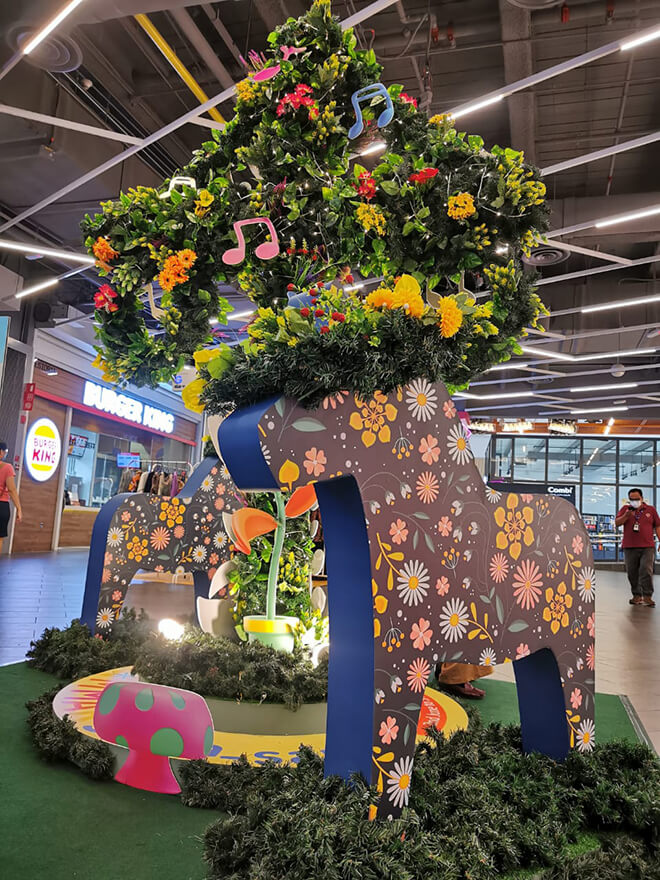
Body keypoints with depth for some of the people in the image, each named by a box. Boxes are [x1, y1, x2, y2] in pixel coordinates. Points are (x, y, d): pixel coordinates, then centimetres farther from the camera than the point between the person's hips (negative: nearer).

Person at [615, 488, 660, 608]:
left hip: (647, 547, -1)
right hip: (629, 547, 1)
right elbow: (617, 523, 1)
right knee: (632, 572, 4)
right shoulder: (626, 509, 9)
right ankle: (637, 595, 14)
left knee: (646, 571, -9)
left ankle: (647, 596, -3)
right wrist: (626, 515, -15)